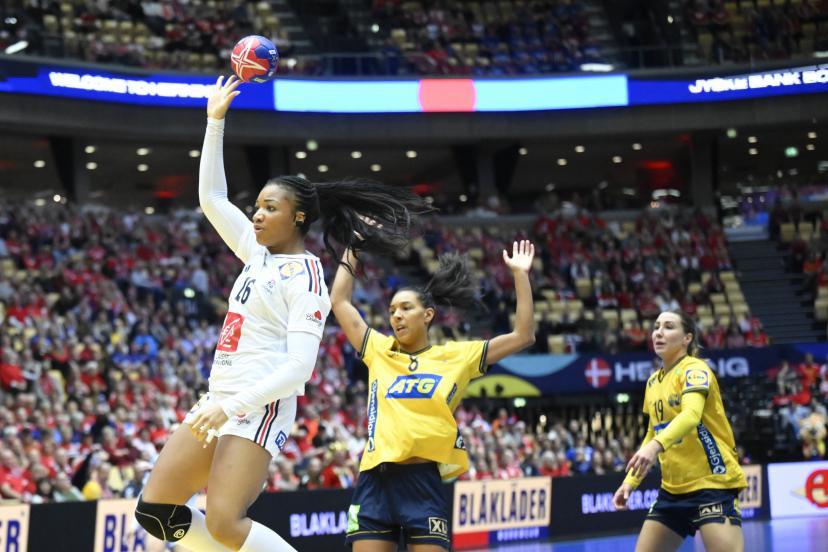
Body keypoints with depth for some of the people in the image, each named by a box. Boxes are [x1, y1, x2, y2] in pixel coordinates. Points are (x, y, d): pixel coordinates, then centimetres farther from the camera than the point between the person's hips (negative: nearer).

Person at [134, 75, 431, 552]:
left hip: (261, 405, -9)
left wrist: (232, 406, -25)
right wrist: (216, 122, 15)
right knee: (155, 510, 5)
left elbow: (299, 367, -19)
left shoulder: (305, 277, -11)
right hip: (221, 400, 9)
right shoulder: (260, 254, 13)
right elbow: (212, 198, 20)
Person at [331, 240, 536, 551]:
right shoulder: (378, 351, 14)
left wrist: (520, 275, 3)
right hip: (376, 480, 2)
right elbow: (339, 302, 18)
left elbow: (523, 336, 6)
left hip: (423, 481, -2)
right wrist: (351, 250, 19)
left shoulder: (457, 356, 8)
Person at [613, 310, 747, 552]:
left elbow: (691, 415, -31)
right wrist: (630, 481, 13)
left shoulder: (694, 369, -11)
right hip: (672, 489, 8)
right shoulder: (653, 382, 12)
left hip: (713, 484, -8)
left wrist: (655, 446, -47)